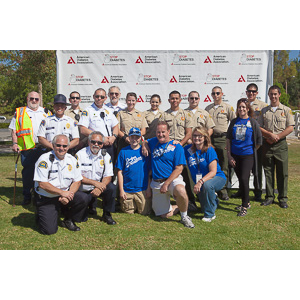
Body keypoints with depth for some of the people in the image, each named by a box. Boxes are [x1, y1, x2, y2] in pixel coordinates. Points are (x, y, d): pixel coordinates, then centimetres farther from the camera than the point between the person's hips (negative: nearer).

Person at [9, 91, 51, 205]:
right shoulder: (19, 112, 12)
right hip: (27, 149, -1)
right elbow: (14, 130, 9)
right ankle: (27, 196, 13)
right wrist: (15, 143, -5)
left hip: (44, 148, 1)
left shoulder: (46, 112, 16)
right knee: (27, 173, 0)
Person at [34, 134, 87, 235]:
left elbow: (77, 181, 3)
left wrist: (68, 195, -15)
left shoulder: (72, 160, 3)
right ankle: (41, 215, 19)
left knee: (83, 200, -23)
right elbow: (42, 184, -17)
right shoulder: (45, 159, -12)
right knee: (49, 230, -16)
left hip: (65, 196, 4)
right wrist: (62, 192, -20)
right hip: (46, 199, -4)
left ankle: (68, 220, 5)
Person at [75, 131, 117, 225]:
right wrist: (95, 183, -22)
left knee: (112, 188, -27)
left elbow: (108, 176, -3)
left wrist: (99, 188, -23)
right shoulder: (80, 155, -8)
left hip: (98, 187, 3)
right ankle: (91, 206, 18)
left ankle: (107, 214, -5)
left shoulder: (106, 156, 1)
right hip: (82, 190, -2)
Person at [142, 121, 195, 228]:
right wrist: (144, 146, 8)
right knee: (164, 215, 3)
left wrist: (166, 184, -18)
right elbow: (145, 141, 33)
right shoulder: (154, 141, 9)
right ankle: (181, 206, 33)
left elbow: (179, 169, -11)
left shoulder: (176, 147, -6)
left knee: (181, 191, -40)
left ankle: (184, 216, -13)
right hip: (156, 182, 4)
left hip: (173, 179, -4)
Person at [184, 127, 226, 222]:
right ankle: (214, 199, 39)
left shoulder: (209, 150, -17)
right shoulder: (188, 149, -4)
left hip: (217, 178, -5)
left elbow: (213, 172, -22)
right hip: (200, 182, 5)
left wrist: (200, 182, -36)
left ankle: (210, 214, -19)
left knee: (207, 184, -37)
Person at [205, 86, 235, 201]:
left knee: (223, 166, -3)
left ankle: (223, 191, 4)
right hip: (210, 138, 3)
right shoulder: (208, 108, 16)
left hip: (223, 138, -3)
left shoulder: (228, 107, 6)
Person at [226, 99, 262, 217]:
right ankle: (247, 202, 27)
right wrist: (229, 155, 1)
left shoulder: (252, 122, -3)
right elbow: (228, 139, 7)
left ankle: (244, 206, 0)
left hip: (248, 155, -4)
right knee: (240, 179, 11)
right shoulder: (234, 122, 6)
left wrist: (252, 149, 8)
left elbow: (259, 140, 1)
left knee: (244, 179, -12)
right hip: (235, 155, 4)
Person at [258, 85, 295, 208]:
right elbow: (259, 128, 6)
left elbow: (290, 128, -3)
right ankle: (269, 197, 14)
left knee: (282, 172, 0)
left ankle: (283, 198, 10)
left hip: (281, 144, -2)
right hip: (267, 144, 2)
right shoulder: (264, 111, 11)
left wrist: (277, 136, -11)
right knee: (268, 172, 5)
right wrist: (270, 135, -10)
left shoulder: (286, 110, 5)